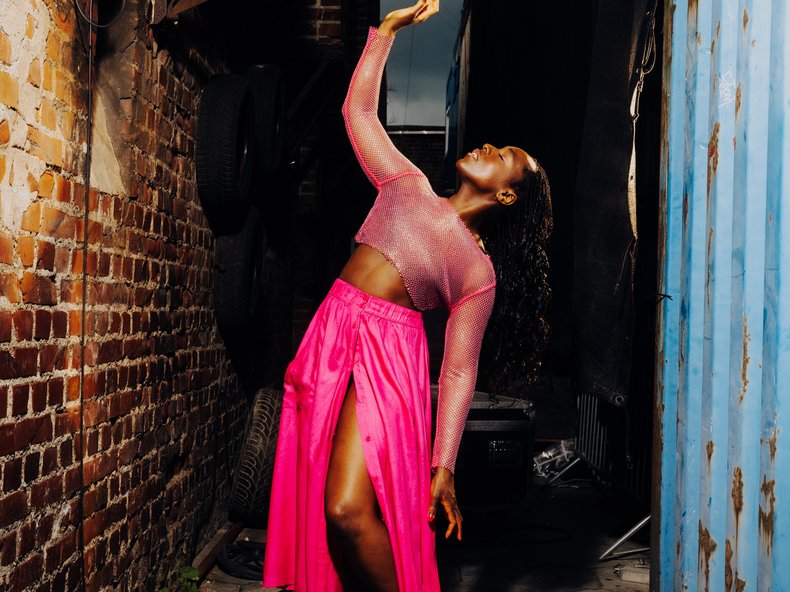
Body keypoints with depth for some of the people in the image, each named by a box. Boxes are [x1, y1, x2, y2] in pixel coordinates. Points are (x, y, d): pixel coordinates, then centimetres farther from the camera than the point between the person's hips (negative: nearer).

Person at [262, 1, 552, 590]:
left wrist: (445, 465, -5)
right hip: (329, 340, 5)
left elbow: (459, 371, 0)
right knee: (319, 509, 7)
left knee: (349, 511, -19)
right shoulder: (409, 186, 15)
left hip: (387, 354, -5)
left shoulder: (478, 270, 3)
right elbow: (359, 110, 21)